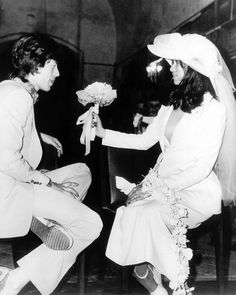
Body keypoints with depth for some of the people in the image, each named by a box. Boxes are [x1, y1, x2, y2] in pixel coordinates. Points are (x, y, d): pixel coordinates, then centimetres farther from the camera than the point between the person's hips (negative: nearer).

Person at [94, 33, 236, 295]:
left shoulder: (214, 108, -10)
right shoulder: (173, 104, 12)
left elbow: (203, 166, -15)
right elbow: (145, 140, 17)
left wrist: (160, 188, -19)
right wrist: (104, 134, 10)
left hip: (196, 191, -6)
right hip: (161, 184, 6)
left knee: (147, 215, -31)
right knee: (129, 215, -21)